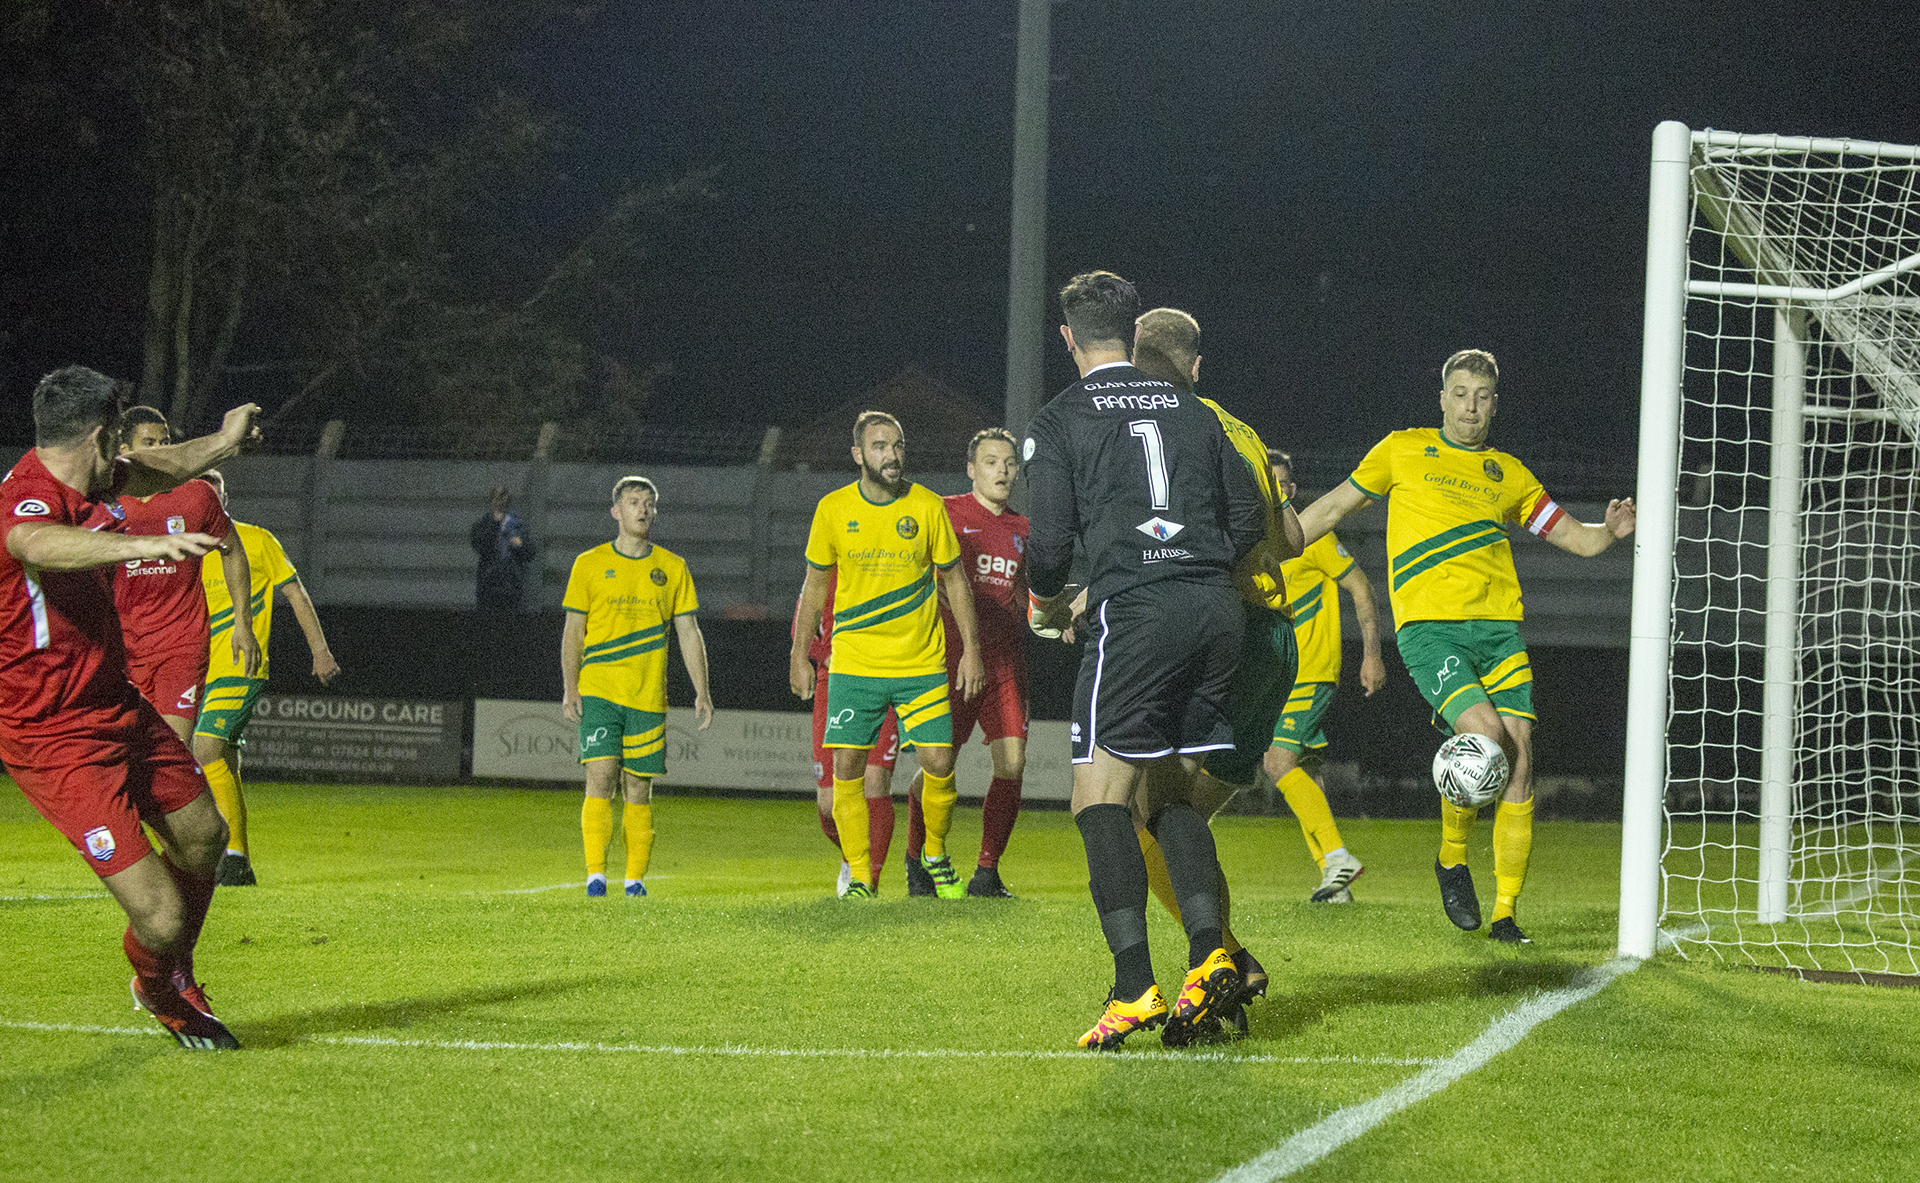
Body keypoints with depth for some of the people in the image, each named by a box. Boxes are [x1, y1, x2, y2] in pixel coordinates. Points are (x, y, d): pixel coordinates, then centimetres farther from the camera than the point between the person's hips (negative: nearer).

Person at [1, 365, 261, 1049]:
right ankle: (160, 993, 25)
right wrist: (143, 543, -66)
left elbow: (152, 471, 27)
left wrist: (224, 442, 42)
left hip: (119, 707, 10)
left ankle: (172, 977, 51)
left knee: (202, 835, 25)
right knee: (161, 917, -12)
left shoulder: (90, 483, 3)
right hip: (55, 741, -10)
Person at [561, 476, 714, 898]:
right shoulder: (590, 564, 5)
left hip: (648, 697, 1)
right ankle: (596, 875, -14)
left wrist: (701, 692, 3)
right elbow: (573, 631, 6)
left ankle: (636, 879, 10)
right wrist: (570, 689, -3)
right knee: (601, 777, -14)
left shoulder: (672, 567, 9)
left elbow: (689, 633, 10)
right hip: (597, 691, -1)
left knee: (639, 789, 3)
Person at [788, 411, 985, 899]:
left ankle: (936, 856, 20)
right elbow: (815, 584, 9)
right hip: (853, 665, 0)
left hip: (922, 663, 0)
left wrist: (971, 648, 1)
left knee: (939, 765, -5)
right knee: (846, 768, -7)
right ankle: (858, 877, 4)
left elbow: (954, 579, 5)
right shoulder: (833, 509, -2)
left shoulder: (927, 506, -4)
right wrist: (799, 654, 9)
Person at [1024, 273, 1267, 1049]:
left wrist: (1047, 603, 20)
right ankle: (1208, 956, -4)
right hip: (1216, 611, 5)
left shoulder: (1059, 422, 4)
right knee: (1170, 797, 15)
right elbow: (1250, 520, 16)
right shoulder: (1190, 408, 18)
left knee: (1100, 801, -3)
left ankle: (1135, 987, -16)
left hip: (1134, 611, -5)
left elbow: (1050, 542, -1)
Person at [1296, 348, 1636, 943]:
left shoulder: (1509, 473, 19)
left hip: (1500, 627, 3)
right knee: (1485, 737, -24)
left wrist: (1608, 532, -1)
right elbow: (1335, 507, 18)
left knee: (1518, 763, -8)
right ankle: (1452, 859, 2)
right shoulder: (1404, 450, 12)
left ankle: (1504, 911, 1)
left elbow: (1573, 536, 21)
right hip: (1429, 625, -3)